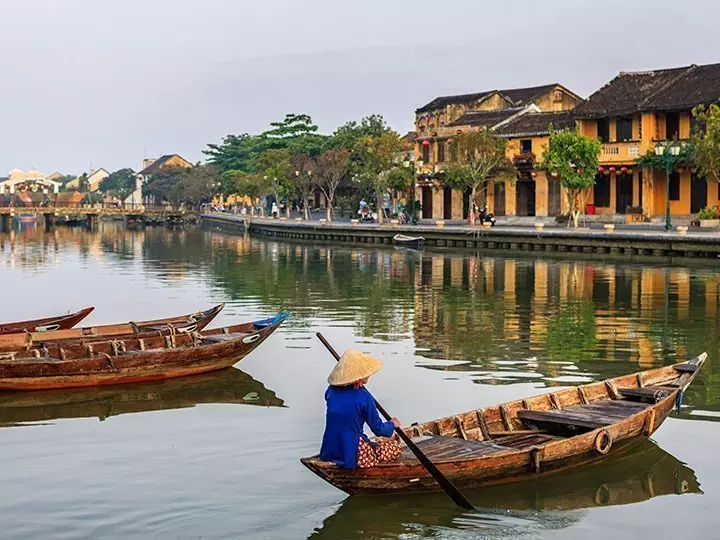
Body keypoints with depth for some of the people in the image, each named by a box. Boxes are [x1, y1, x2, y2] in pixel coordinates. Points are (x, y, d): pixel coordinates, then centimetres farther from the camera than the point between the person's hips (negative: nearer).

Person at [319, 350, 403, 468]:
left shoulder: (331, 390, 1)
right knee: (396, 446, 11)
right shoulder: (363, 397, -16)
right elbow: (379, 430, -8)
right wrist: (392, 424, 15)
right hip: (353, 456, -7)